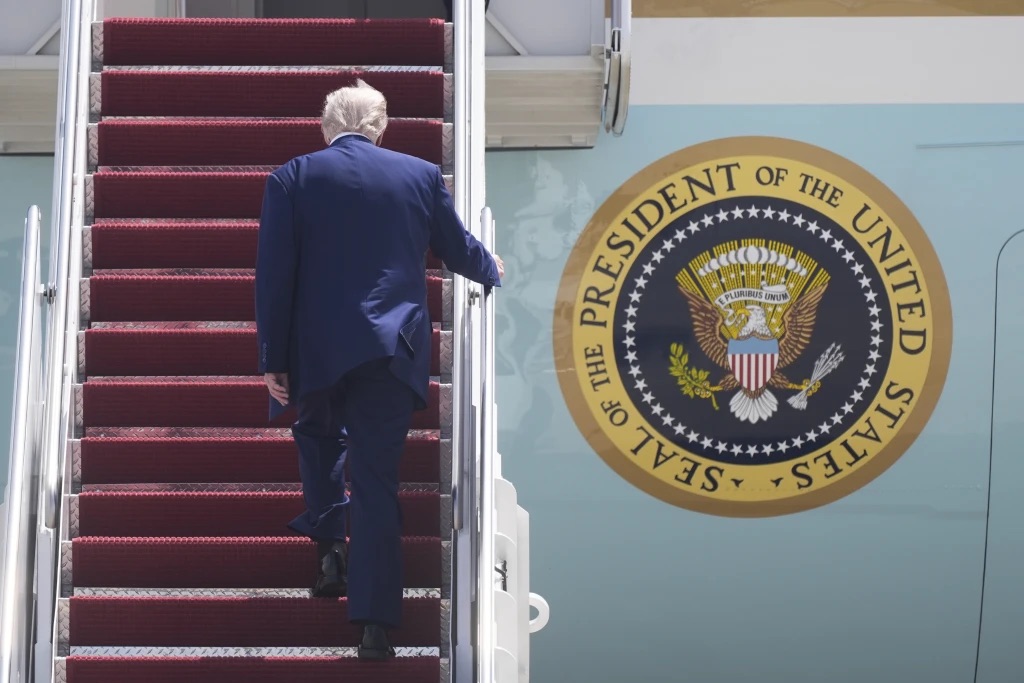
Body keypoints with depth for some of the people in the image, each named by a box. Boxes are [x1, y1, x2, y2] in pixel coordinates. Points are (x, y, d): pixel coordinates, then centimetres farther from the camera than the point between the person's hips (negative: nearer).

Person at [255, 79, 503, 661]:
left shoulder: (293, 178, 1)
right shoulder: (421, 175, 6)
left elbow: (274, 275, -4)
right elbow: (459, 249, 18)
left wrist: (273, 361, 0)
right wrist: (491, 270, 41)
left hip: (320, 348, 0)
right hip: (394, 349, 1)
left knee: (318, 436, 29)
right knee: (378, 479, 2)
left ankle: (329, 545, 17)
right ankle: (376, 624, -1)